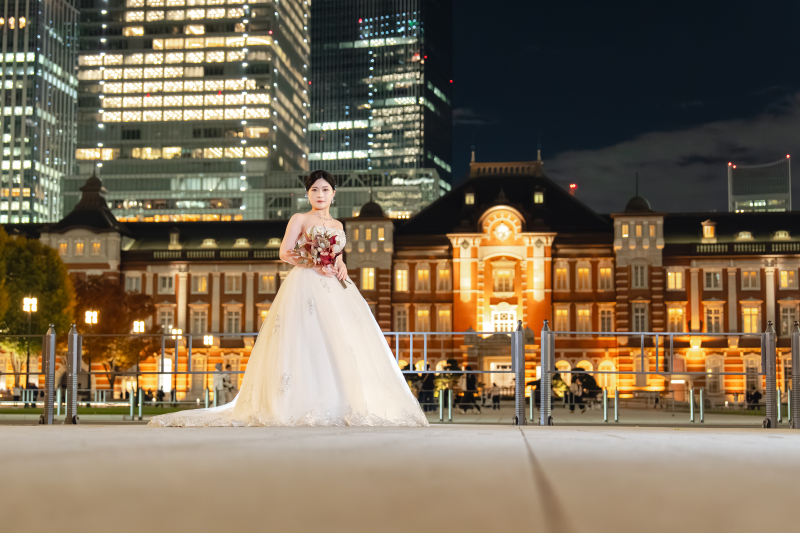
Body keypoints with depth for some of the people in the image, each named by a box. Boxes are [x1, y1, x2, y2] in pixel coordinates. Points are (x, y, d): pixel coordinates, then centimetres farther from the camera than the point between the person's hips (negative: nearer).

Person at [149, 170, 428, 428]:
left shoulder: (337, 225, 21)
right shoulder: (300, 219, 4)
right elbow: (285, 253, -4)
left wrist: (341, 266, 6)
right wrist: (314, 265, -15)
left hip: (334, 288, 6)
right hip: (305, 285, -6)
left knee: (340, 343, -3)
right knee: (306, 342, -15)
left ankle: (341, 407, 0)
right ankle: (308, 408, -15)